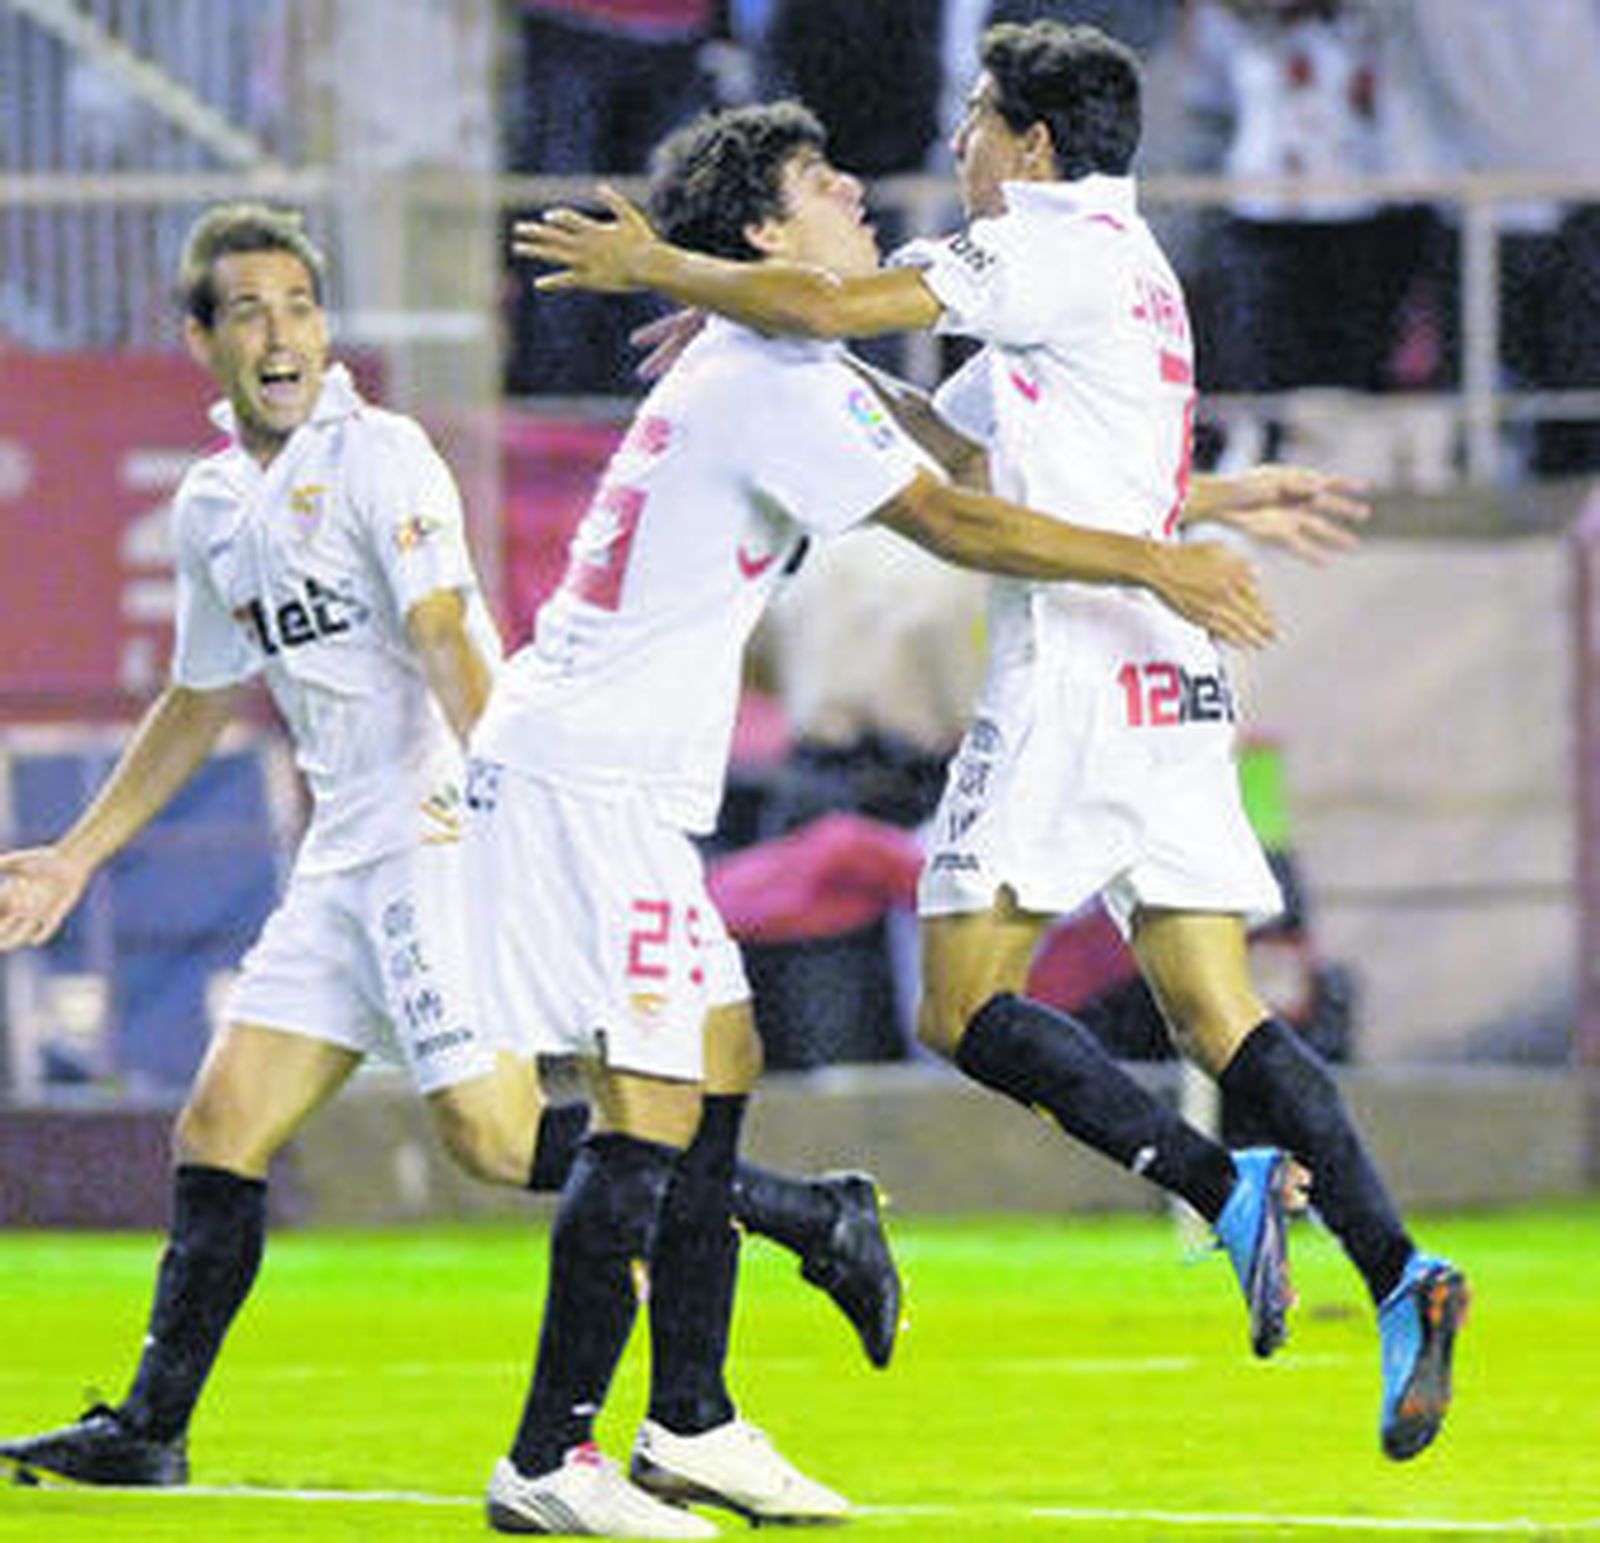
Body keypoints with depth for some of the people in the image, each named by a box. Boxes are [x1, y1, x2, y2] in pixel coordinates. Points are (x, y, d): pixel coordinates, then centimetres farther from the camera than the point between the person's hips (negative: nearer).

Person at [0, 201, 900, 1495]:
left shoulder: (381, 458, -8)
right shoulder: (213, 510, 15)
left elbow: (445, 637, -21)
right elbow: (200, 700, 29)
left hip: (450, 830, -8)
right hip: (348, 848, 8)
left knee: (492, 1130, -16)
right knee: (220, 1128, 4)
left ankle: (814, 1219, -8)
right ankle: (148, 1433, 9)